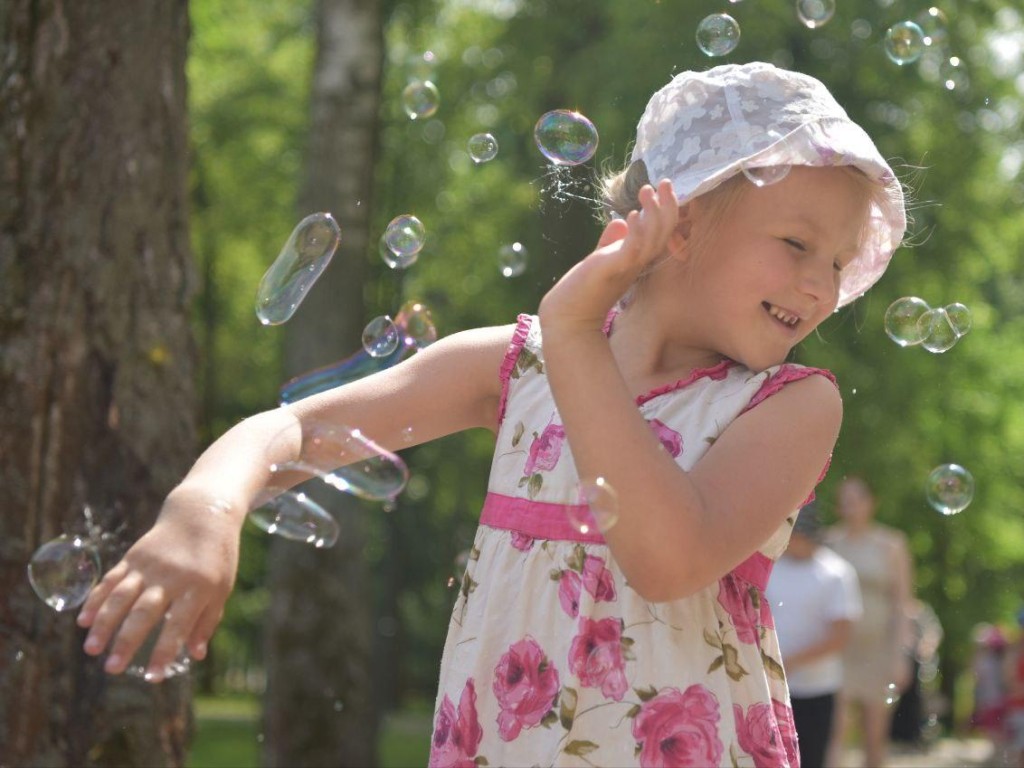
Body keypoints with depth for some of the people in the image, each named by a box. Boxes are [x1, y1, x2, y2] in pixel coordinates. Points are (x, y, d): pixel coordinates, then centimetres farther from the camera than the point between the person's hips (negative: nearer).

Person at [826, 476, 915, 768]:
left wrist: (901, 655, -7)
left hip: (878, 650, 0)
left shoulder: (891, 544, 1)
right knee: (834, 731, -14)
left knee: (875, 736, 7)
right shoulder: (829, 541, 4)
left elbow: (902, 603, 0)